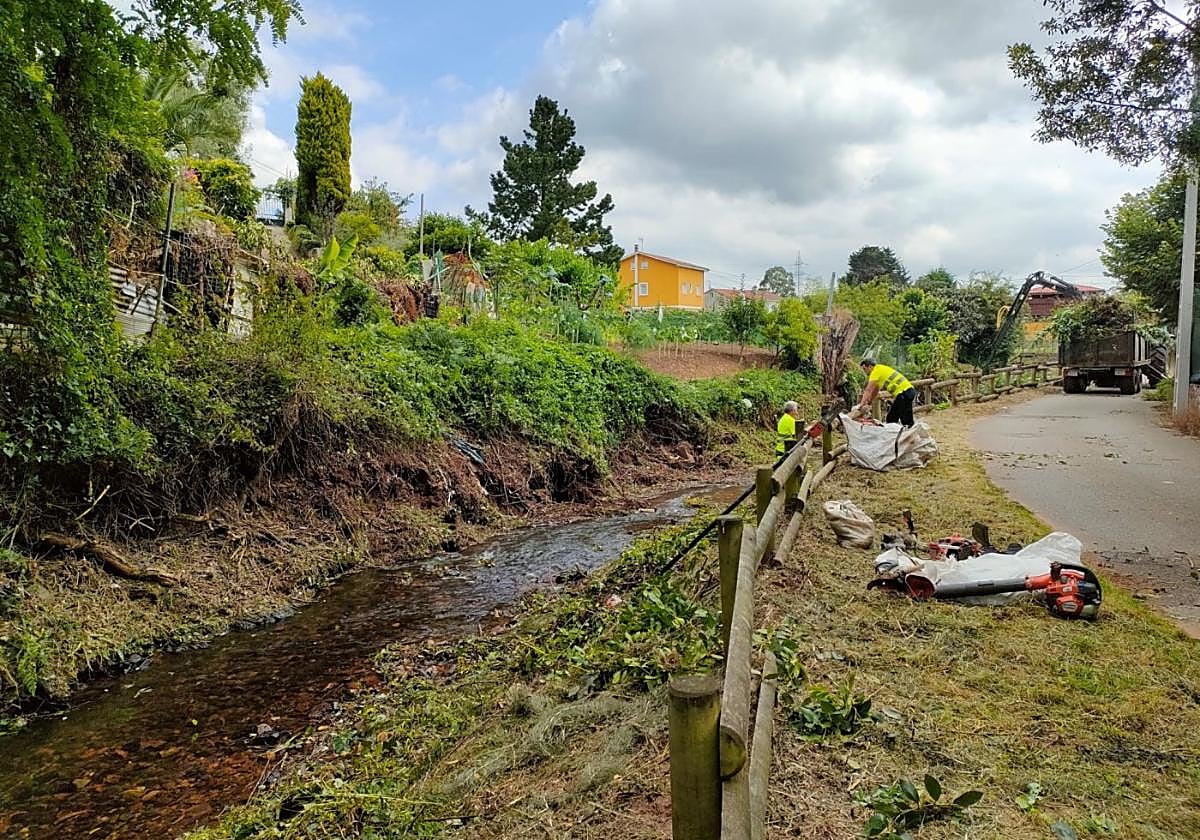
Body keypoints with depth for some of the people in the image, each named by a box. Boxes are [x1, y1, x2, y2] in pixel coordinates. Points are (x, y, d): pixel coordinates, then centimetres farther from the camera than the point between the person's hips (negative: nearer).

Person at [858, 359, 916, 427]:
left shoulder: (876, 371, -8)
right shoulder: (880, 370, 21)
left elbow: (868, 390, -11)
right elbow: (875, 391, 28)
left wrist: (861, 404, -9)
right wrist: (868, 403, 27)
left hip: (904, 392, -10)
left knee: (907, 421, -13)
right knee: (891, 418, 16)